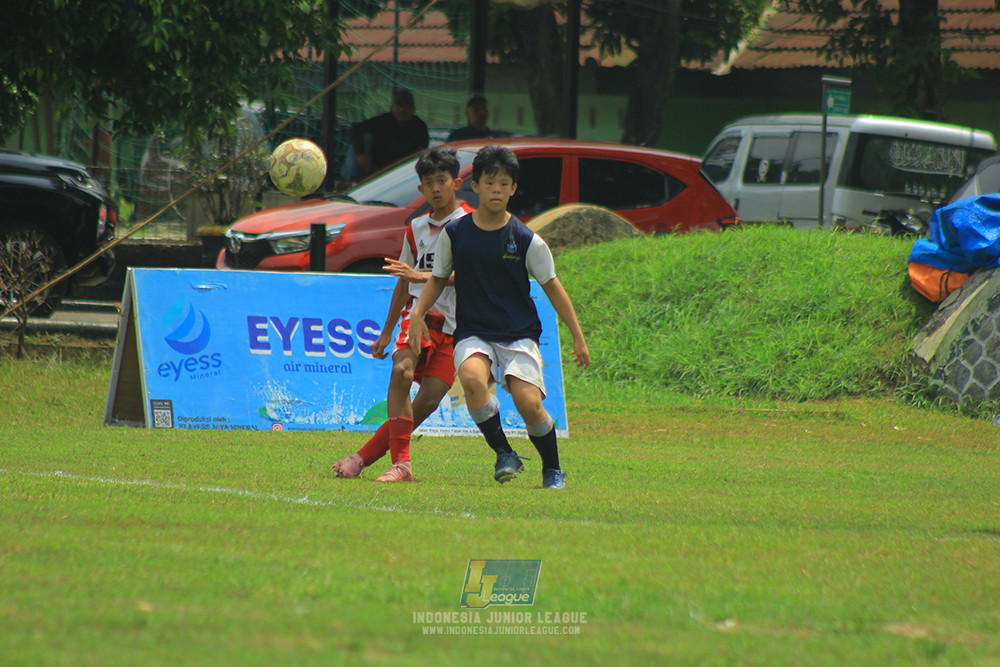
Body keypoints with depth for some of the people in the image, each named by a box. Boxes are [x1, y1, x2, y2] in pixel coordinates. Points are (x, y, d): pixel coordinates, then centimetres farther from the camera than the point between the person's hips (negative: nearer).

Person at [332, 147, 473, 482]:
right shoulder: (417, 228, 16)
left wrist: (421, 276, -25)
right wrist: (386, 332, 26)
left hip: (455, 324, -3)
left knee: (427, 402, -11)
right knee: (402, 370, -26)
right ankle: (400, 462, -26)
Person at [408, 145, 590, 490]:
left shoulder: (526, 240, -2)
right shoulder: (455, 234, 2)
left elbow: (552, 286, 5)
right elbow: (438, 278, 16)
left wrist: (578, 338, 5)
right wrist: (418, 312, -1)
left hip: (519, 334, -1)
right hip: (472, 333, 1)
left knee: (529, 402, -18)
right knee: (472, 378, -32)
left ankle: (553, 470, 9)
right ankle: (504, 454, -12)